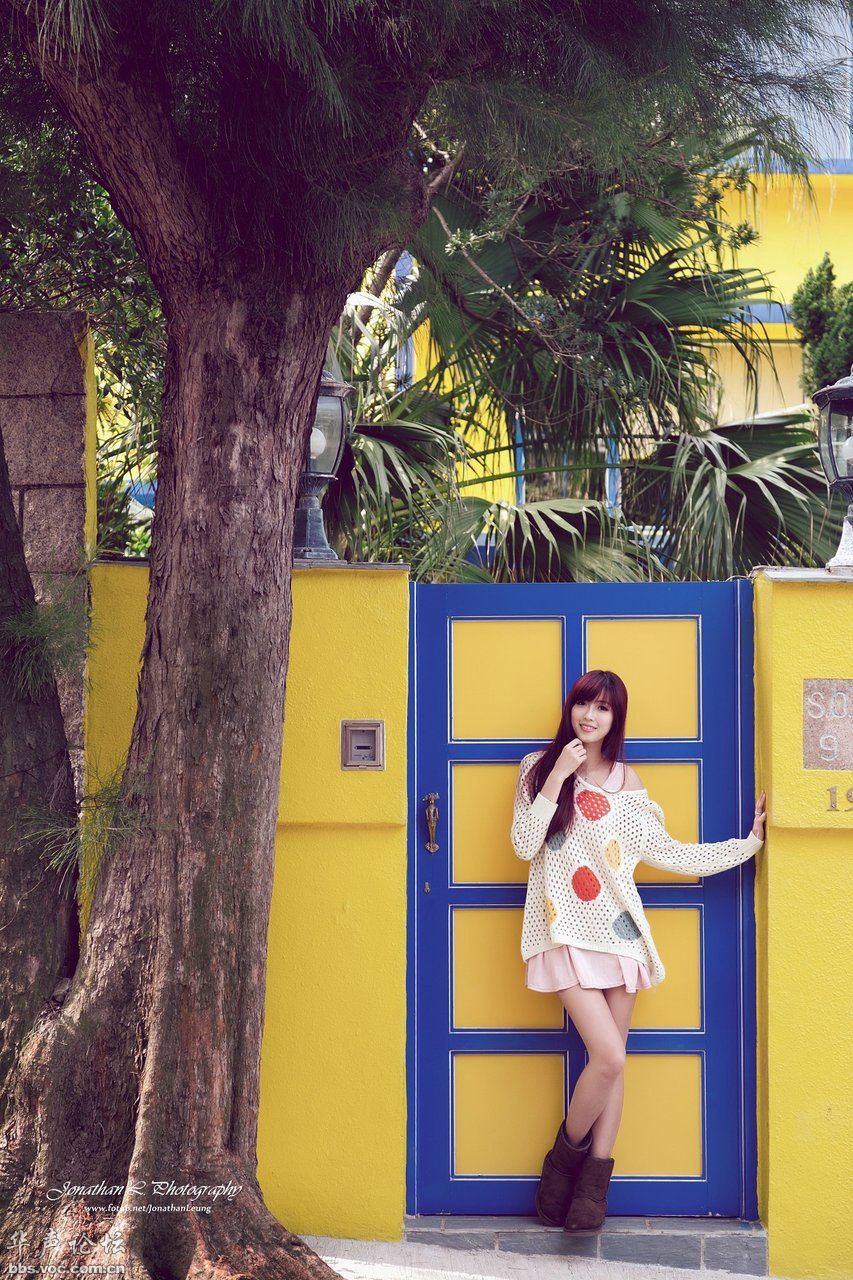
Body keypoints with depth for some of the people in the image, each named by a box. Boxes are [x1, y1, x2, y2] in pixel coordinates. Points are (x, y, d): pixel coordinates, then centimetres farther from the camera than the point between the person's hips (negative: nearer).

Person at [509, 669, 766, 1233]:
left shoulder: (627, 781, 10)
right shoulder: (539, 769, 3)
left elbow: (668, 854, 9)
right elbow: (525, 845, -8)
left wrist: (749, 843, 8)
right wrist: (558, 777, -14)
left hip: (619, 928, 4)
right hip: (567, 929, -4)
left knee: (612, 1059, 3)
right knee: (609, 1056, -16)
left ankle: (595, 1183, 11)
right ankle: (566, 1160, 6)